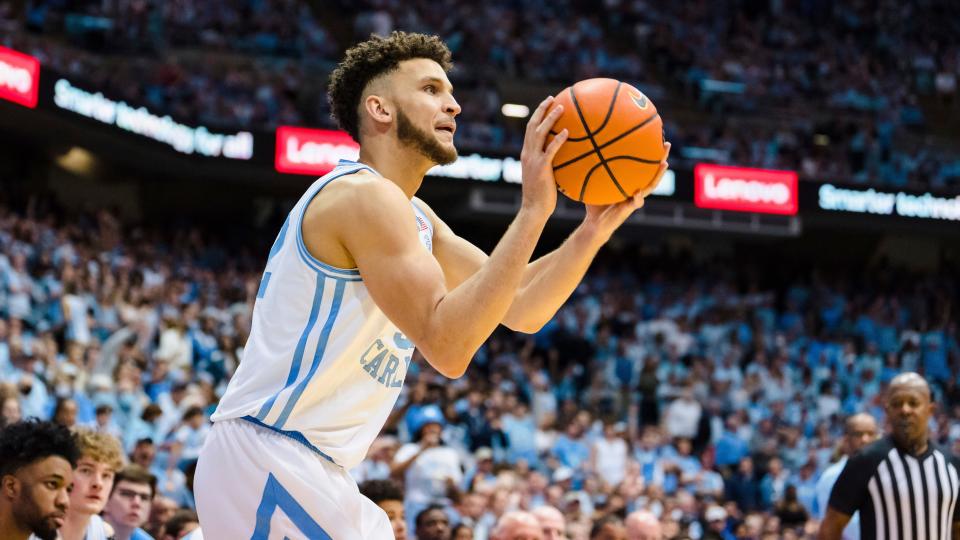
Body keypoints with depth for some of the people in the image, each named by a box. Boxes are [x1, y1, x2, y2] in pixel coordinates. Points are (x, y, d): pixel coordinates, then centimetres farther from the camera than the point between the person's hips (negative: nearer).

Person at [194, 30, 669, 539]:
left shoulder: (413, 215, 17)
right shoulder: (367, 196, -14)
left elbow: (520, 310, 15)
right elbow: (447, 347, -24)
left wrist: (597, 226, 0)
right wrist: (533, 210, -24)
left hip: (317, 472, 10)